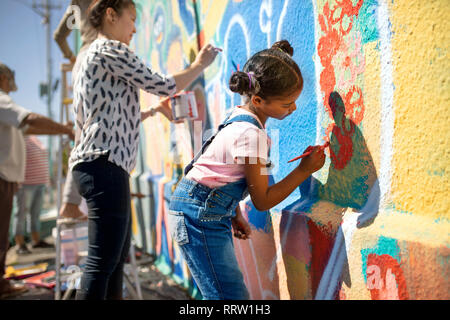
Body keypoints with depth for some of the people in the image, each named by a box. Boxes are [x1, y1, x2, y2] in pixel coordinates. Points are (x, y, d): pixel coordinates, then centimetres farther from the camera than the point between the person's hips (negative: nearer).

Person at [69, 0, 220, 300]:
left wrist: (155, 110, 26)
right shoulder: (110, 49, -4)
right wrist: (199, 65, 9)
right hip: (104, 163, -11)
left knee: (118, 256, 11)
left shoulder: (94, 54, 25)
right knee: (104, 261, -13)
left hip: (103, 165, 11)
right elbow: (163, 85, -6)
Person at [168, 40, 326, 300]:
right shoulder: (251, 135, -23)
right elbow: (263, 201, -14)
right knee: (232, 296, -7)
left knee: (233, 292, 14)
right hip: (199, 215, -10)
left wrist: (235, 215, 16)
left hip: (212, 212, 10)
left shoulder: (241, 117, 6)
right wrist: (304, 170, -10)